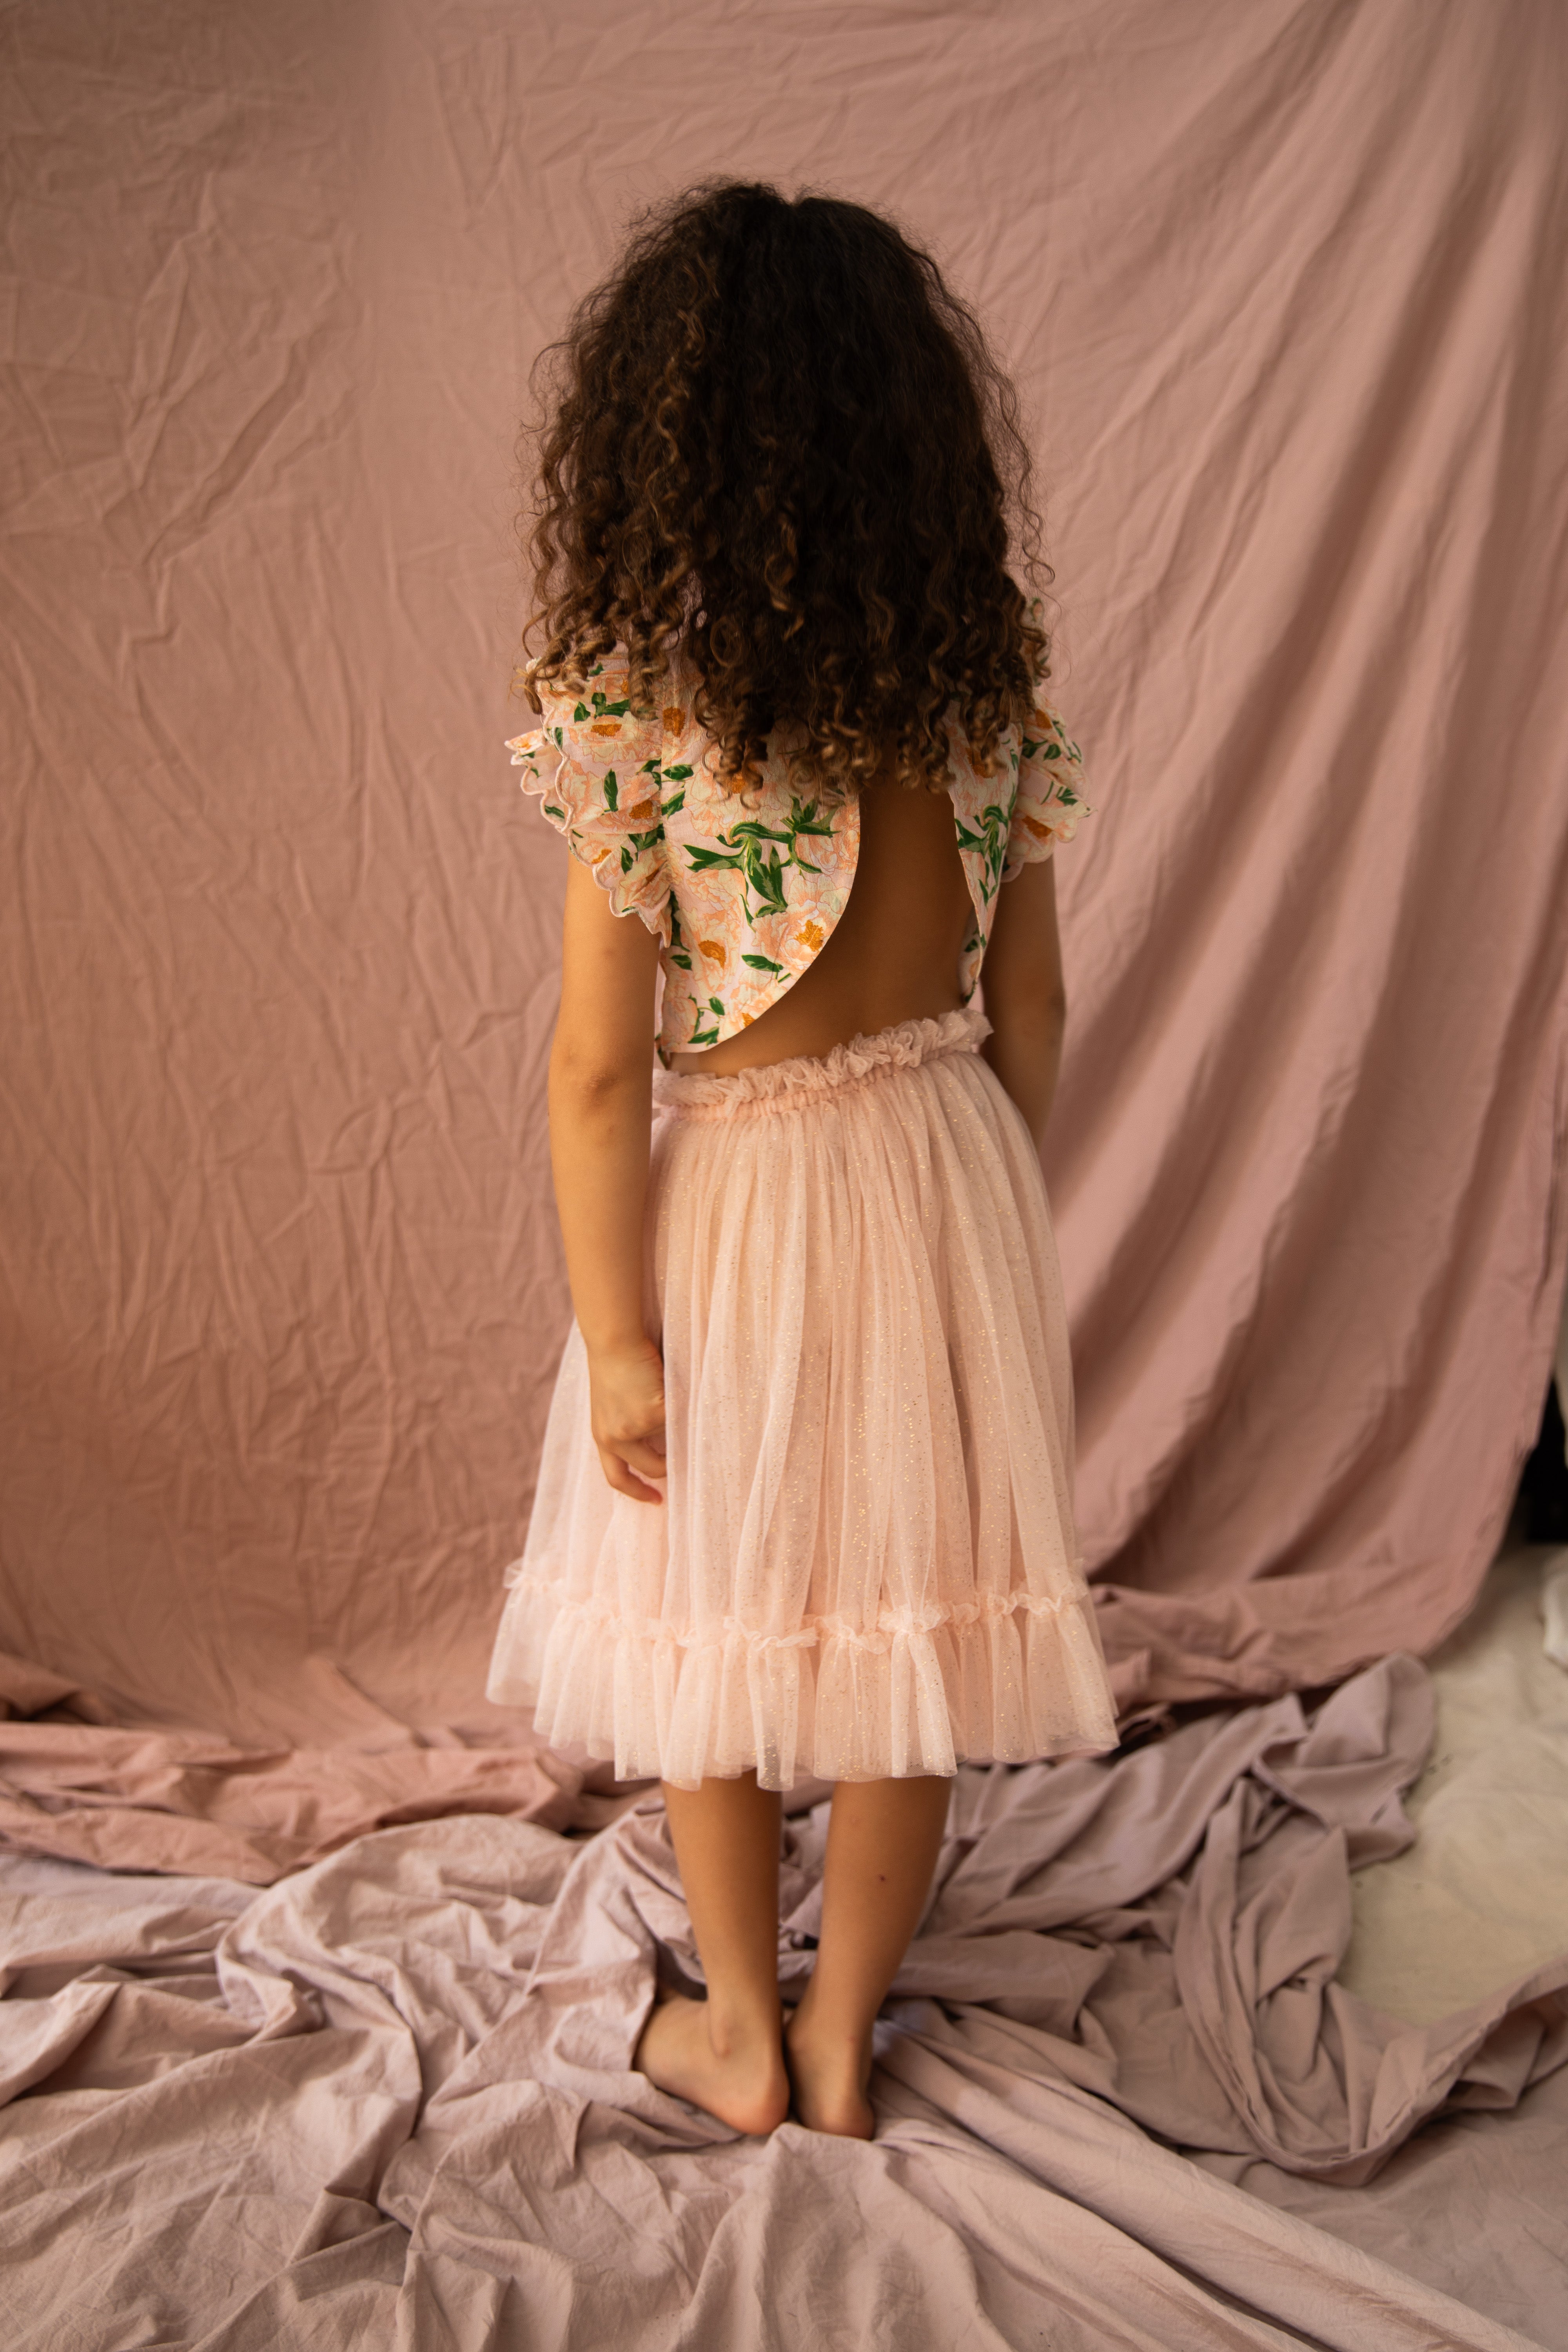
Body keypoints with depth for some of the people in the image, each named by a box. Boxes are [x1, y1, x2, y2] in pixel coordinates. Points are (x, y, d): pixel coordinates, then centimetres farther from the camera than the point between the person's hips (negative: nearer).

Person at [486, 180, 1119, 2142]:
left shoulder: (631, 703, -16)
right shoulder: (989, 678, -4)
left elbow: (600, 1067, -15)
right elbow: (1029, 1004, 3)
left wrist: (614, 1335, -6)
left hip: (737, 1191, -4)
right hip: (946, 1174, 4)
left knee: (716, 1616, 16)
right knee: (913, 1615, 16)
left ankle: (740, 2038, 35)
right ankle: (843, 2039, 34)